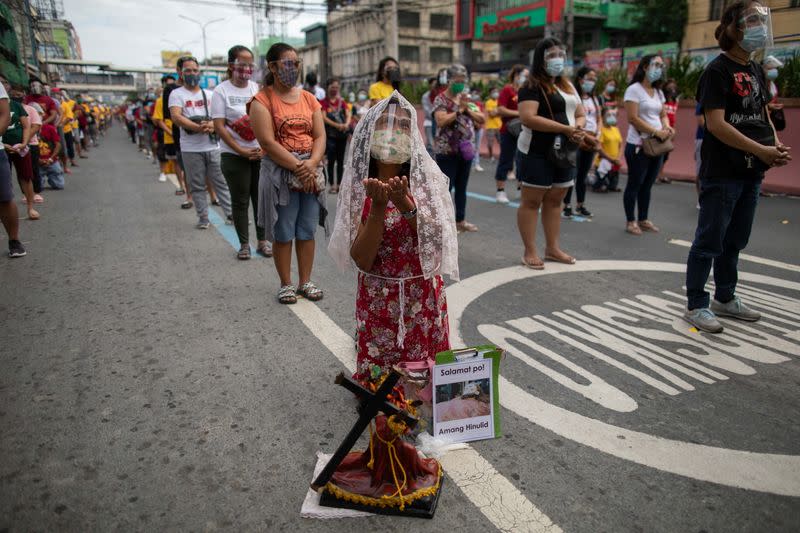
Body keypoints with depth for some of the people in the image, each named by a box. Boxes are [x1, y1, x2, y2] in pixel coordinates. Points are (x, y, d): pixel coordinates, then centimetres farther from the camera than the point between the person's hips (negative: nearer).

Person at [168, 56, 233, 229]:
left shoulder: (210, 94, 13)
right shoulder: (177, 94, 2)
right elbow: (176, 117, -13)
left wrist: (212, 125, -18)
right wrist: (199, 128, -24)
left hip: (213, 146, 2)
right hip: (191, 149, -2)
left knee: (221, 182, 4)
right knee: (197, 186, 4)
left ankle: (230, 213, 9)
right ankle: (203, 217, 13)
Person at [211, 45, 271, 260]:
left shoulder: (258, 89, 7)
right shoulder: (222, 91, -2)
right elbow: (219, 126, -7)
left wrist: (265, 148, -8)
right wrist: (242, 151, -13)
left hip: (261, 153, 3)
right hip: (235, 156, -3)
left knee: (261, 198, 6)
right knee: (240, 201, 5)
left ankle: (263, 240, 18)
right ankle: (244, 244, 15)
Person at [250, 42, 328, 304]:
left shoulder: (309, 99, 12)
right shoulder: (262, 100, -3)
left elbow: (320, 136, 4)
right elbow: (268, 142, -13)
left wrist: (312, 163, -14)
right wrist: (297, 166, -18)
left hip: (312, 171, 4)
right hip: (279, 172, -4)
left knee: (307, 231, 8)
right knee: (283, 233, 2)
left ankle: (305, 282, 19)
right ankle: (286, 284, 15)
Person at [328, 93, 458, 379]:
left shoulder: (428, 181, -6)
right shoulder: (360, 188, -7)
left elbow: (437, 243, -14)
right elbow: (362, 260, -14)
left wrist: (405, 204, -28)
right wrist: (378, 207, -26)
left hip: (424, 298, 0)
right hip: (377, 299, 0)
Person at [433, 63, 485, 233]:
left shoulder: (466, 98, 13)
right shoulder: (440, 100, -6)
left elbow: (482, 119, 8)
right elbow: (441, 120, -23)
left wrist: (468, 109, -7)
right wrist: (459, 109, -16)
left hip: (465, 150, 6)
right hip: (447, 151, -6)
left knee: (461, 187, 12)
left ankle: (460, 220, 20)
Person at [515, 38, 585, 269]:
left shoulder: (568, 86, 16)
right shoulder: (532, 87, -9)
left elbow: (581, 114, 19)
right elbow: (527, 118, -23)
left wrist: (579, 127, -6)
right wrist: (565, 128, -24)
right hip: (537, 154, -8)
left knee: (555, 201, 13)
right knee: (531, 201, -1)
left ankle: (553, 248, 22)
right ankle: (530, 252, 5)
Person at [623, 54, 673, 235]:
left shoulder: (658, 92, 15)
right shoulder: (634, 89, -8)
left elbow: (663, 115, 20)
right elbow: (633, 118, -16)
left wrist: (667, 127, -3)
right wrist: (657, 132, -18)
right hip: (639, 145, -7)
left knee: (647, 185, 12)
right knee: (635, 184, 0)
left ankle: (643, 219, 21)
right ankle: (631, 221, 8)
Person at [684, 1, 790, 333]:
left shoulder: (755, 72, 14)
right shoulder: (718, 71, -9)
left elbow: (764, 115, 19)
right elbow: (716, 124, -18)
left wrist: (776, 145, 0)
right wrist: (761, 150, -18)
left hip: (750, 172, 8)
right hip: (722, 172, -8)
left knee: (734, 241, 15)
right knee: (709, 241, -2)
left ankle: (725, 299, 28)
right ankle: (696, 306, 8)